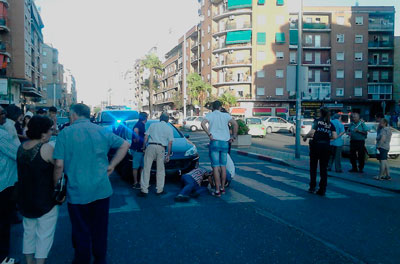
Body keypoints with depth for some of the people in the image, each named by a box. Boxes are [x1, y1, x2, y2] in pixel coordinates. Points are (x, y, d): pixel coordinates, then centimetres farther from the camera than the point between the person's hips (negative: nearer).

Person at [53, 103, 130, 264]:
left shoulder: (65, 133, -7)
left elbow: (59, 165, -11)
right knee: (100, 229, 17)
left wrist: (56, 185, 3)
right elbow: (125, 145, 8)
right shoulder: (102, 131, 3)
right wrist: (111, 165, 7)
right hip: (102, 190, 3)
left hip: (77, 192, -3)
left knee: (81, 232, 12)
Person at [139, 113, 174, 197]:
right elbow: (170, 143, 6)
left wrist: (144, 148, 15)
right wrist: (168, 155, 8)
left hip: (151, 146, 0)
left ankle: (144, 190, -4)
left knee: (146, 168, 0)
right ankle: (160, 190, 12)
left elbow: (146, 137, 9)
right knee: (161, 170, 9)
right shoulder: (169, 128, 13)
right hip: (161, 148, 0)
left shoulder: (153, 125, 16)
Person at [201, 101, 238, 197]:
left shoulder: (210, 115, 3)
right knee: (223, 166, 13)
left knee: (216, 167, -2)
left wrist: (209, 135, -12)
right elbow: (235, 124, -5)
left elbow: (203, 123, -16)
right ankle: (222, 188, 21)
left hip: (215, 142, -3)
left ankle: (217, 191, -3)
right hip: (225, 143, 3)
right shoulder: (226, 115, 8)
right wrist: (234, 136, 3)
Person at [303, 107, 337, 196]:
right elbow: (335, 136, -3)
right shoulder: (330, 124, 6)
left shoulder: (317, 121, -3)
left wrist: (305, 137, 1)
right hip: (326, 146, 2)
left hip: (316, 145, -2)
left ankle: (312, 187, 13)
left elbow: (312, 132, -15)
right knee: (324, 168, 8)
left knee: (313, 167, 12)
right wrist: (327, 137, 15)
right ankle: (322, 190, 7)